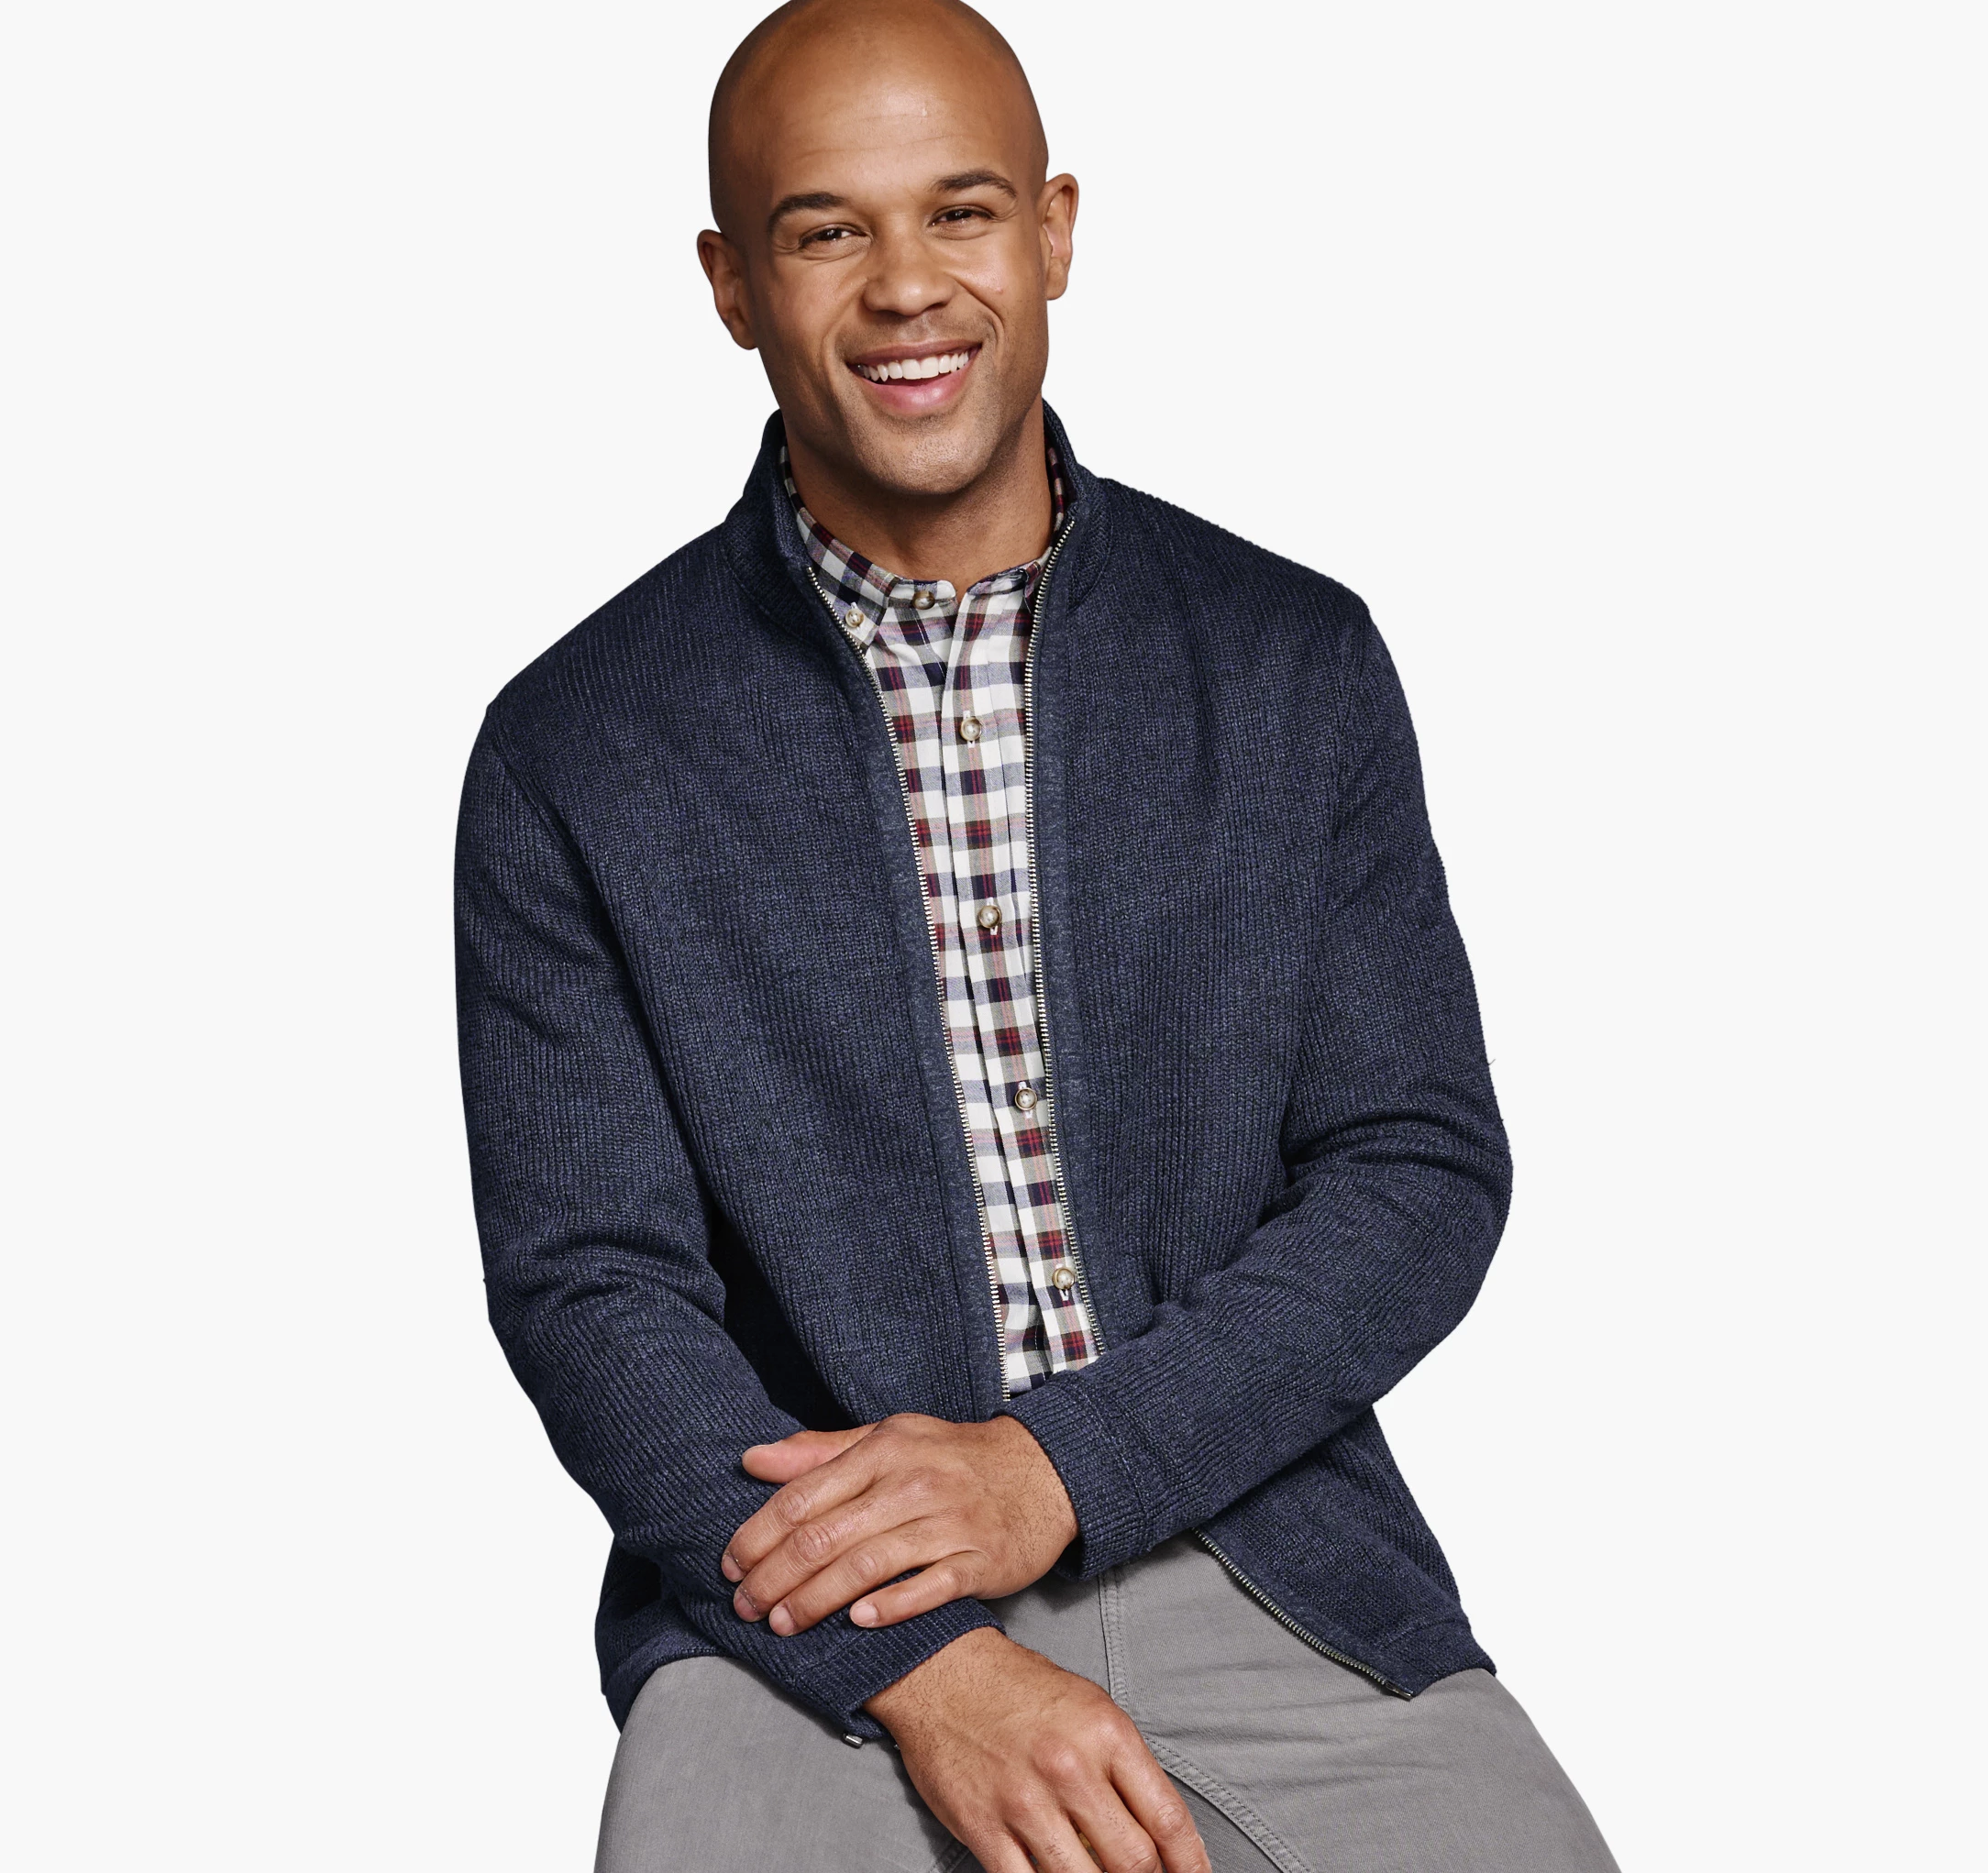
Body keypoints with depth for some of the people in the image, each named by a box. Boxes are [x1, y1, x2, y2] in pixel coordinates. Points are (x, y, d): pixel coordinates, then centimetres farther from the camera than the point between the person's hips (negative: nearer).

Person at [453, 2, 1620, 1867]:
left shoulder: (1297, 662, 5)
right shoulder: (574, 753, 0)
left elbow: (1424, 1173, 2)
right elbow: (589, 1288, -3)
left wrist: (1058, 1465, -12)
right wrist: (920, 1664, -17)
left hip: (1246, 1535, 2)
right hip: (809, 1612, -1)